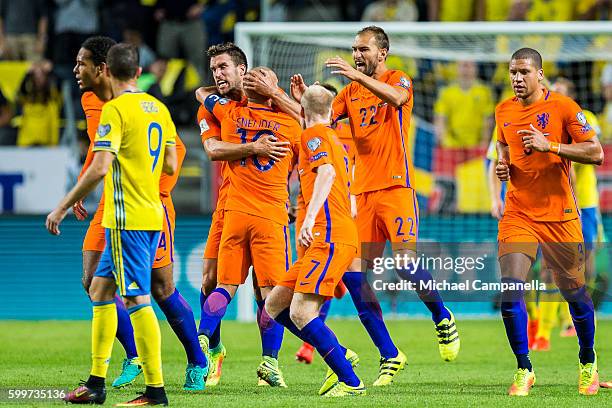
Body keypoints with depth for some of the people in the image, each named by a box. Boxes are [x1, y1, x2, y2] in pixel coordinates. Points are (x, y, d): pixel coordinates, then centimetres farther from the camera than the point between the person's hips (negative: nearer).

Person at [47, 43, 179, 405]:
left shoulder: (115, 109, -13)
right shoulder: (158, 108, 11)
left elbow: (99, 169, -21)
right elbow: (170, 166, 13)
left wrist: (63, 207, -14)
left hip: (127, 218, -9)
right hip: (152, 215, 9)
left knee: (137, 300, -8)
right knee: (100, 289, 15)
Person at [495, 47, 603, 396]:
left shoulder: (563, 106, -8)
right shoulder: (504, 112, 6)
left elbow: (596, 153, -12)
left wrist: (550, 146, -22)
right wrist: (503, 165, 2)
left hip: (560, 214, -3)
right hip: (518, 213, 3)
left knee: (574, 292, 6)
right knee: (510, 287, -14)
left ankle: (588, 364, 28)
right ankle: (524, 371, -5)